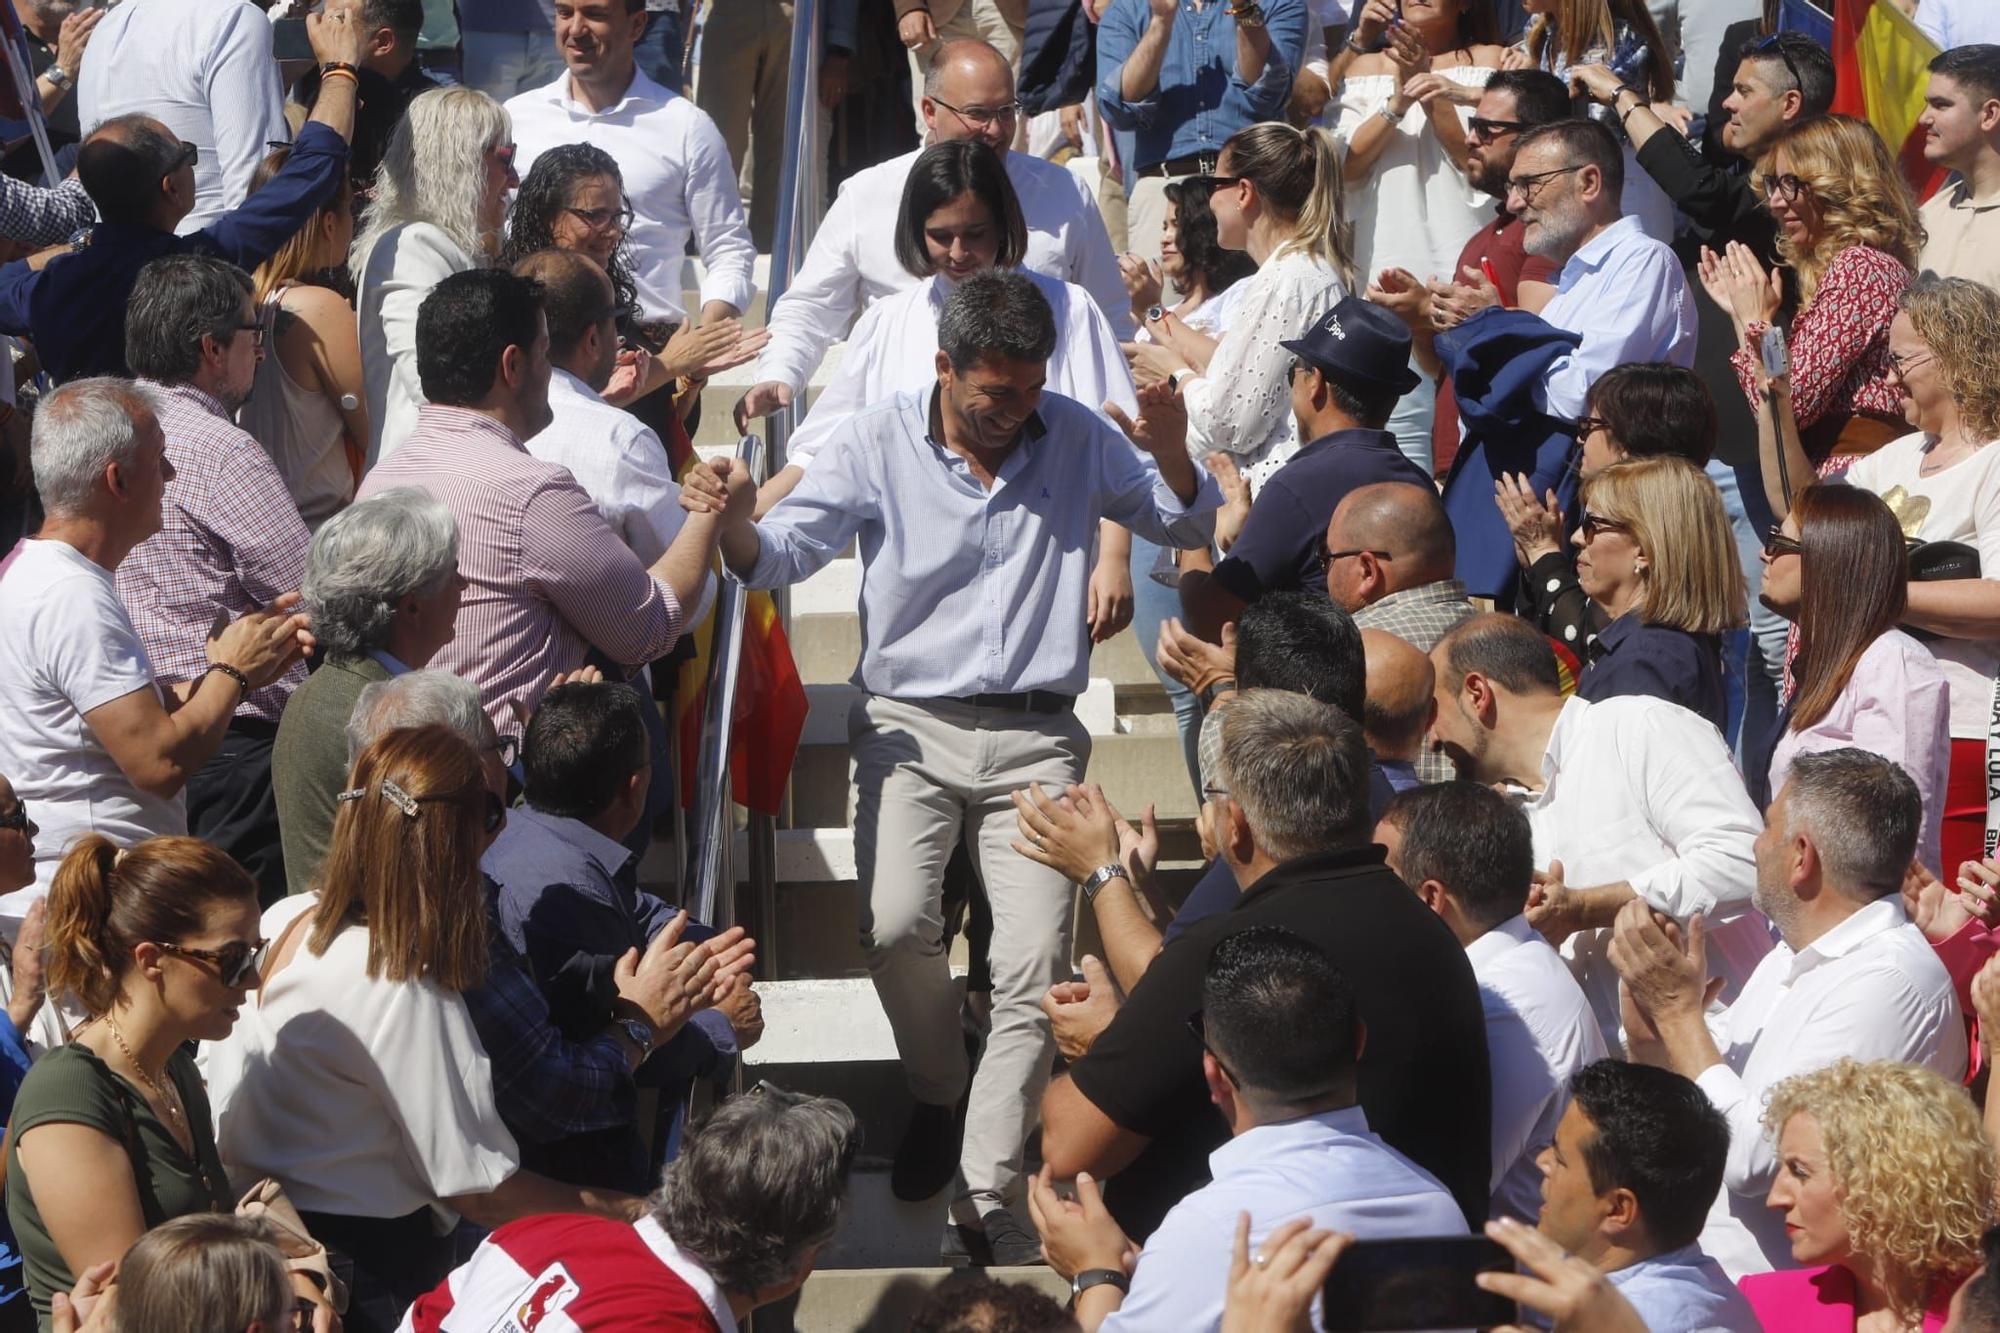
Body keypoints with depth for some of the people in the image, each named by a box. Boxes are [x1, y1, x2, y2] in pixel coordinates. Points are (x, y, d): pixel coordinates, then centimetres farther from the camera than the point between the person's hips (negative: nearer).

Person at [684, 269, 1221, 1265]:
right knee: (895, 924, -24)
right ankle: (935, 1094, 8)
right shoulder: (875, 445, 1)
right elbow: (779, 555, -3)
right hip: (911, 723, -1)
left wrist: (1172, 454, -11)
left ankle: (985, 1201, -7)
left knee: (1034, 965, -13)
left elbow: (1186, 527, 12)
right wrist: (734, 520, -27)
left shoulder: (1077, 438, 5)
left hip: (1035, 737, 1)